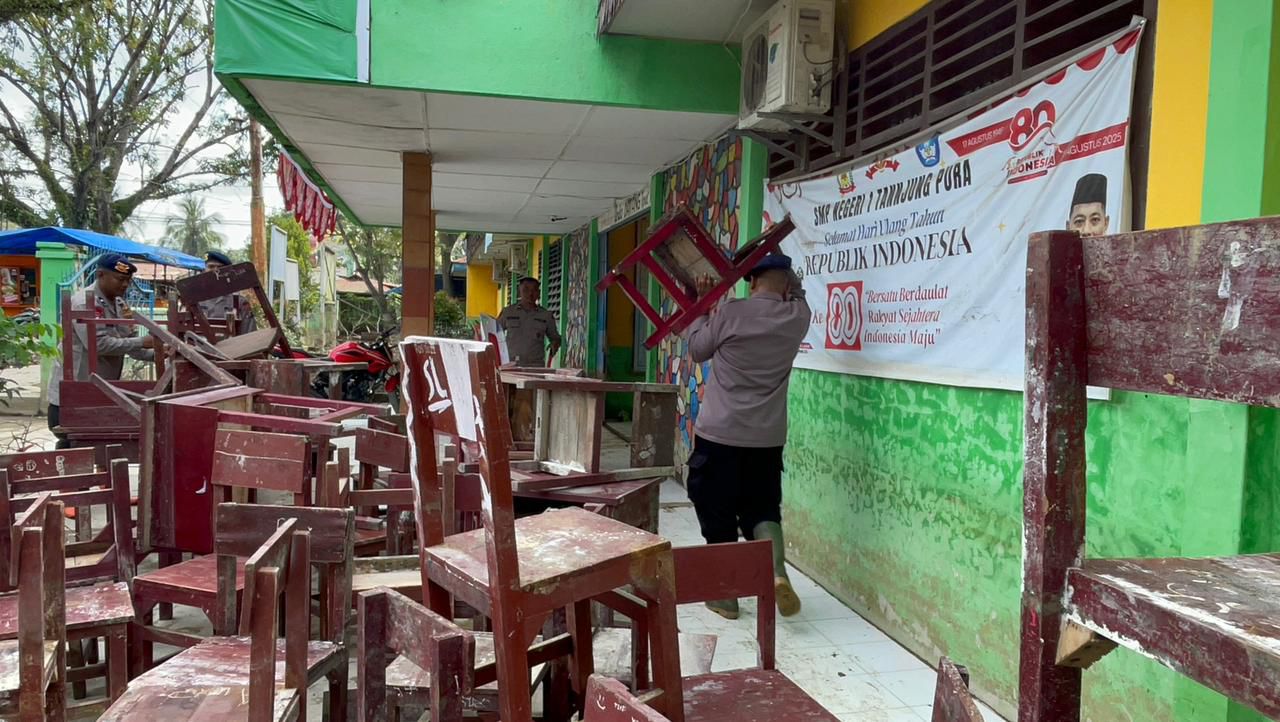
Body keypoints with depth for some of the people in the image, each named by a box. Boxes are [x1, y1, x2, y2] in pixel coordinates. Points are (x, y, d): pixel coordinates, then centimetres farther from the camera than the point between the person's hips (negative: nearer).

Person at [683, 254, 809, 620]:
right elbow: (796, 293, 23)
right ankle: (777, 570, -7)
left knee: (718, 515, 9)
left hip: (719, 434, -3)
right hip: (767, 437, 3)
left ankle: (725, 595, 15)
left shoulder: (731, 313, -12)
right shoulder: (798, 316, -2)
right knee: (763, 508, 17)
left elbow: (697, 349, 5)